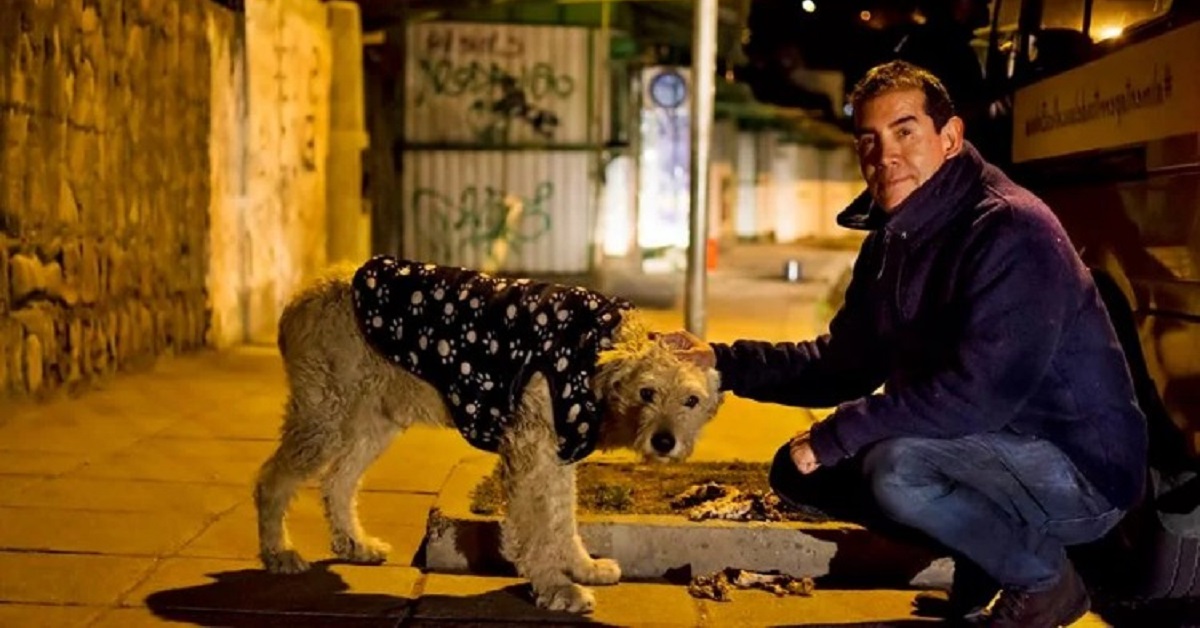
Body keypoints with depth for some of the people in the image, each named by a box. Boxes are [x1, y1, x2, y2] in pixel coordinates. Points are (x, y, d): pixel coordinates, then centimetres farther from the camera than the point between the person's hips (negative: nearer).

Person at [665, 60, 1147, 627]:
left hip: (1081, 470, -9)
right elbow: (843, 364, 11)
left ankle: (1043, 578, -6)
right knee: (797, 469, 5)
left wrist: (834, 435, -26)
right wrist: (722, 362, -1)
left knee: (895, 466, -33)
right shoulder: (891, 242, 5)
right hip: (993, 453, 9)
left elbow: (978, 392, -32)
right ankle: (981, 568, 11)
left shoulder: (1011, 231, -23)